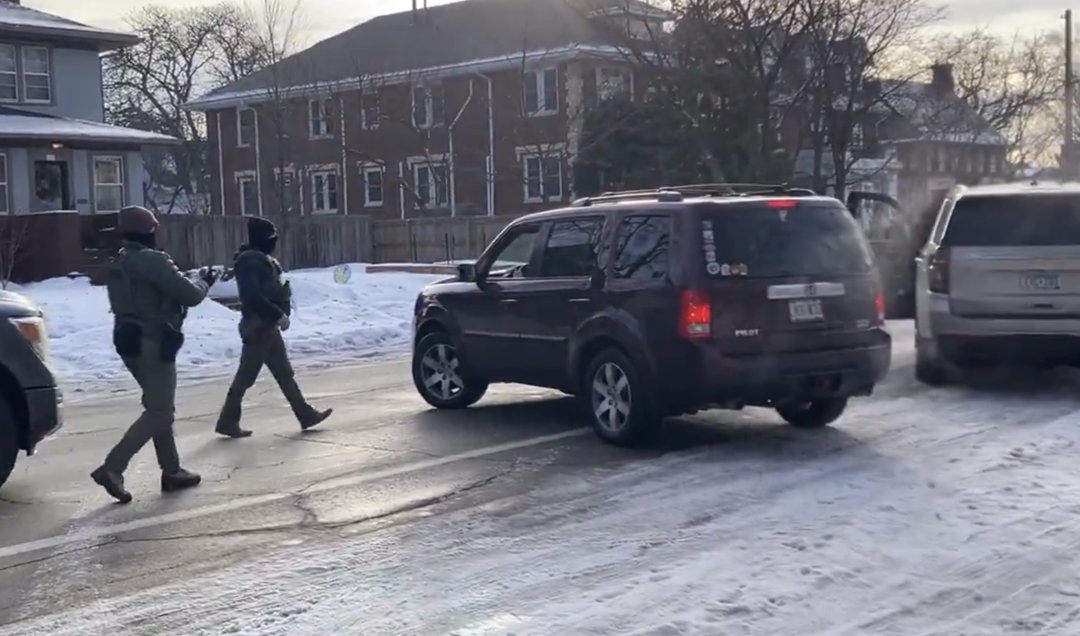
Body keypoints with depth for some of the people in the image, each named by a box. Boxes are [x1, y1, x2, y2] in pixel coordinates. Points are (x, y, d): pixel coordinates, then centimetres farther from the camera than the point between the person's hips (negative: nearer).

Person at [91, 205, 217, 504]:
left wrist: (191, 280, 15)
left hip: (129, 341, 9)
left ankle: (172, 471, 22)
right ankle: (112, 468, -13)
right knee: (158, 412, -4)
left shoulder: (118, 264, 11)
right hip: (153, 344, -9)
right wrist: (204, 281, 5)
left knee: (159, 408, 17)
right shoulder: (153, 260, -17)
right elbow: (190, 295, -16)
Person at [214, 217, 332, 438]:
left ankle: (306, 414, 17)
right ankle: (227, 422, 6)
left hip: (267, 326, 10)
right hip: (257, 327, -10)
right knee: (246, 376, -2)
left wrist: (281, 314, 5)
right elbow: (252, 297, -25)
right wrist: (279, 315, -21)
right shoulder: (250, 262, -17)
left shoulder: (262, 260, 14)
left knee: (284, 374, 12)